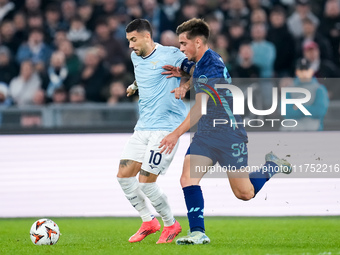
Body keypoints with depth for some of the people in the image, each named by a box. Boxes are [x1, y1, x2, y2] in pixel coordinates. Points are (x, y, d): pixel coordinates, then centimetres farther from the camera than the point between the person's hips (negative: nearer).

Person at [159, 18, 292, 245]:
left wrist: (176, 134, -35)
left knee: (245, 193, 1)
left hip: (229, 133, -9)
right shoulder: (203, 62, 8)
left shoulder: (210, 67, -22)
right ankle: (198, 233, -11)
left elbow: (200, 106, -30)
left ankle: (272, 166, 27)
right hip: (206, 133, 9)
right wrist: (183, 74, 11)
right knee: (188, 179, -11)